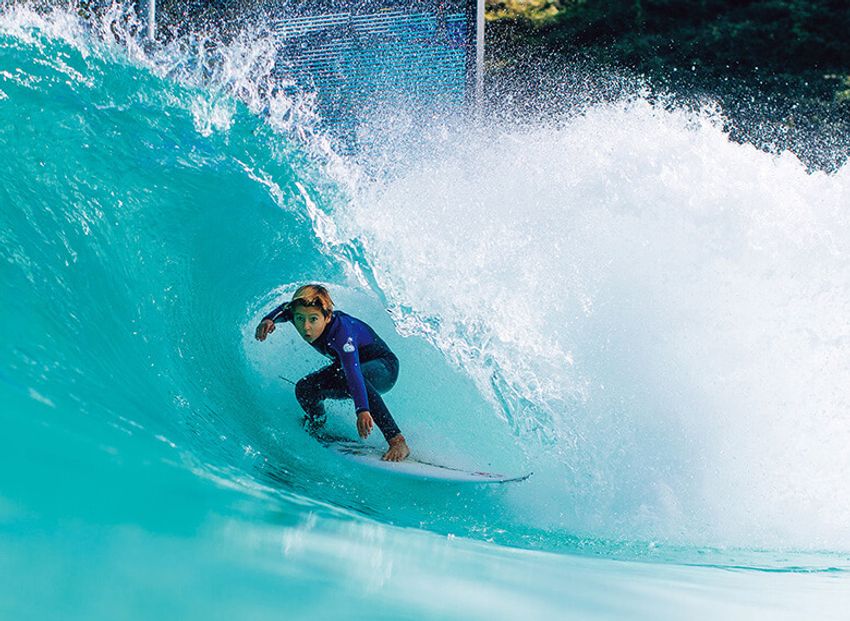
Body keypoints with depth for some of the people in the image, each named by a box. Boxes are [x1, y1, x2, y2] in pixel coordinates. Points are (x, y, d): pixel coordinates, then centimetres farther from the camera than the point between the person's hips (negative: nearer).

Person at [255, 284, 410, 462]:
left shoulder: (341, 331, -38)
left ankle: (398, 442, -41)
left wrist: (362, 410, -64)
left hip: (383, 366, -7)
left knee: (355, 378, -40)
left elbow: (353, 371, -51)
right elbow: (285, 309, 5)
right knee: (304, 389, -11)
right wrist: (269, 319, -17)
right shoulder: (300, 312, -19)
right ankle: (317, 430, 21)